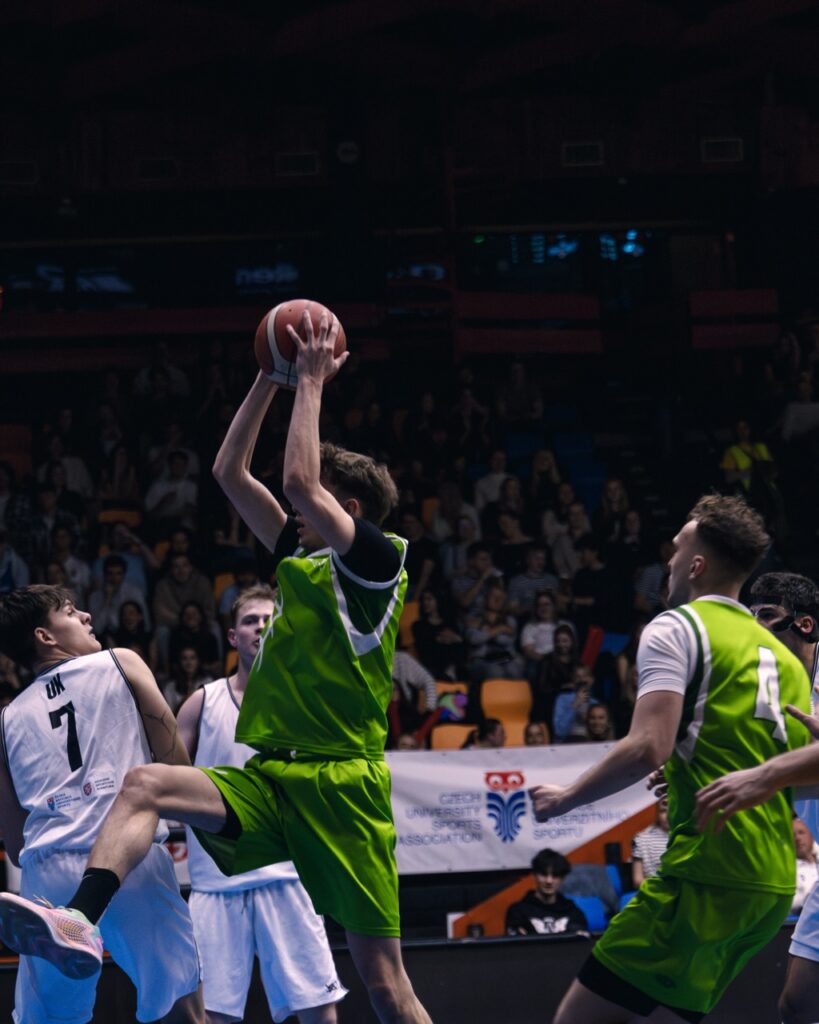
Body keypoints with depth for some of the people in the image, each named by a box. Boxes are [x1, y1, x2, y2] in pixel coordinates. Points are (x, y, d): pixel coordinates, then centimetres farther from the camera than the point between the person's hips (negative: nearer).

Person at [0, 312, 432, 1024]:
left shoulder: (379, 559, -3)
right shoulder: (300, 558, 18)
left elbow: (298, 482, -16)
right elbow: (230, 472, 19)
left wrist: (312, 382, -7)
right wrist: (272, 378, 14)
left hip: (340, 784, -7)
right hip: (268, 780, 7)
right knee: (144, 785, -19)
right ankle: (80, 921, -39)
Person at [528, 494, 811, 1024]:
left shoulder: (678, 626, -2)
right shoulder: (785, 657, 20)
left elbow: (648, 747, -15)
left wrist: (566, 797, -2)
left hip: (707, 873, -8)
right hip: (775, 883, 8)